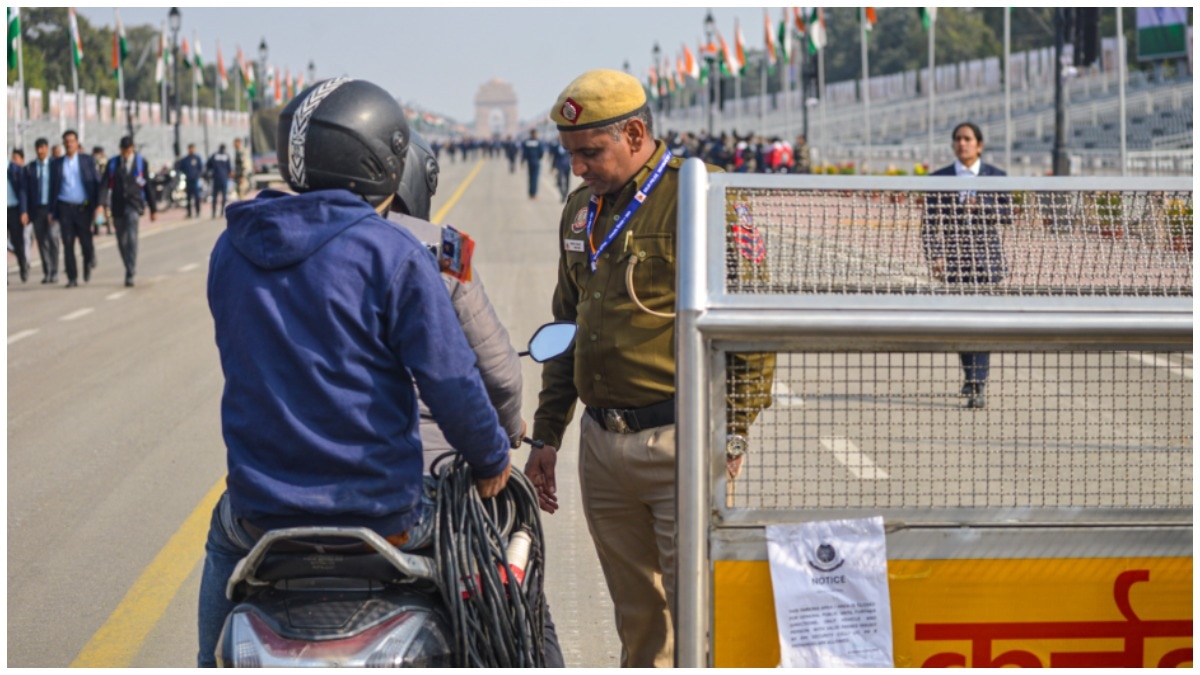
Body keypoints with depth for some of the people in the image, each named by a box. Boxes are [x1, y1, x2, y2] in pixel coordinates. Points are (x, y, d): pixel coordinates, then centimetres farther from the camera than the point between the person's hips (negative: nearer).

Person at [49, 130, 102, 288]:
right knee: (68, 244, -4)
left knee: (86, 242, -4)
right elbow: (53, 188, 12)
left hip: (83, 208, -1)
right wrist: (52, 211, 7)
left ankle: (88, 265, 28)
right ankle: (72, 278, 1)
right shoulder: (56, 164, 10)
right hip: (65, 208, 1)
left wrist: (98, 204, -8)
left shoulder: (88, 161, 6)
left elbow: (97, 183, 4)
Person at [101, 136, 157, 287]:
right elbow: (104, 184, -4)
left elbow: (147, 186, 8)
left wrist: (152, 209, 9)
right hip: (118, 205, 3)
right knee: (122, 241, 10)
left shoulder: (140, 162, 3)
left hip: (134, 205, -3)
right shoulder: (113, 163, 5)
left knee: (131, 237, -19)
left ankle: (130, 274, -21)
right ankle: (131, 269, 29)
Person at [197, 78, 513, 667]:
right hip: (378, 513, -4)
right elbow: (451, 384, -14)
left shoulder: (231, 251, 3)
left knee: (225, 536, 37)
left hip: (260, 512, 4)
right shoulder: (394, 254, -13)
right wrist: (490, 460, 4)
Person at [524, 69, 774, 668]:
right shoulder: (581, 211, 15)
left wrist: (731, 437, -14)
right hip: (602, 446, 7)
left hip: (679, 441, -7)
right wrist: (546, 435, 21)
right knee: (637, 618, 12)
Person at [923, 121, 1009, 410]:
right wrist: (934, 256, -10)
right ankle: (970, 377, 26)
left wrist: (982, 208, -14)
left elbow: (1005, 215, 4)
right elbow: (929, 223, 3)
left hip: (986, 257, -2)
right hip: (954, 257, 2)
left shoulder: (996, 177, 6)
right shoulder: (938, 178, 6)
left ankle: (979, 387, -15)